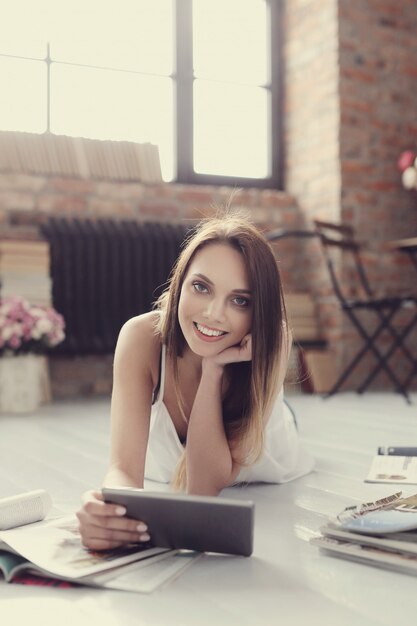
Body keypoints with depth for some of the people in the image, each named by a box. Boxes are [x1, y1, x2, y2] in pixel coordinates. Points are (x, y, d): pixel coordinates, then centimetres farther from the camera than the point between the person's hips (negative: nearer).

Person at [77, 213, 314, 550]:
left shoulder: (270, 341, -33)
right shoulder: (143, 336, -31)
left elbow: (204, 487, -35)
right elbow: (124, 467, -40)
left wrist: (213, 370, -43)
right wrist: (106, 510, -63)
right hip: (168, 480, 0)